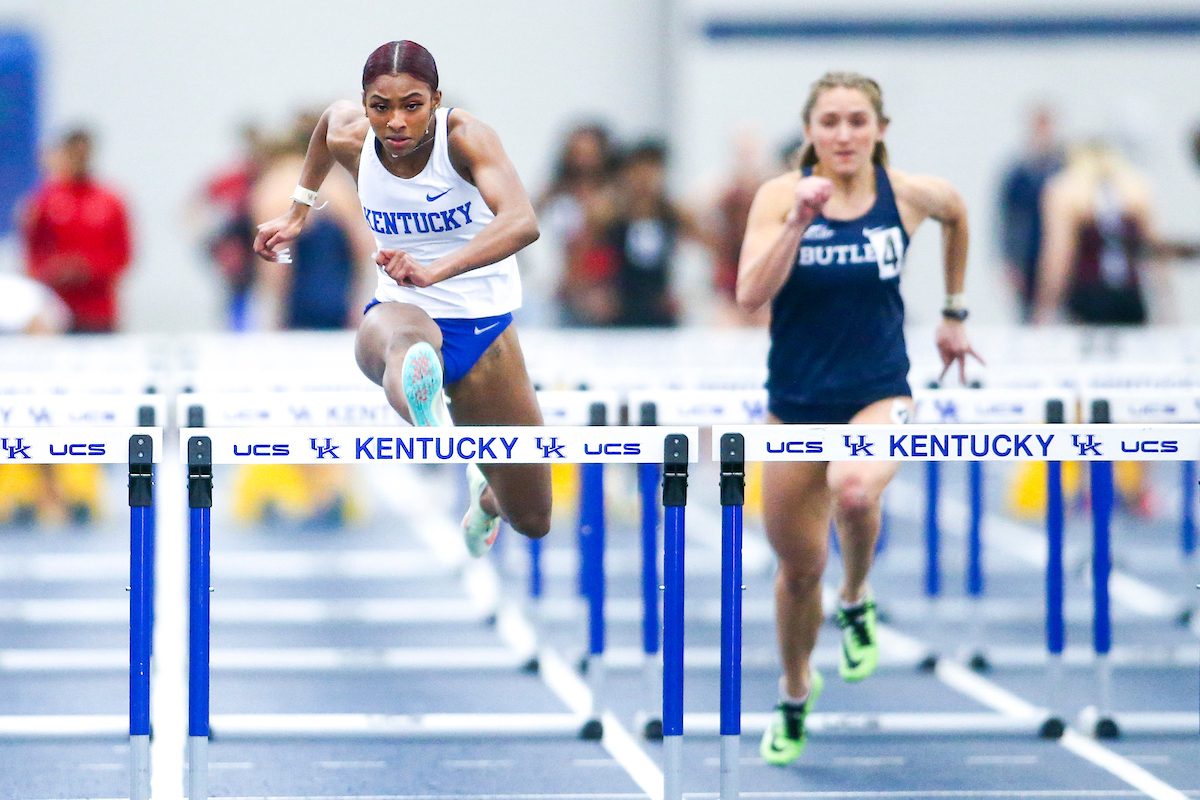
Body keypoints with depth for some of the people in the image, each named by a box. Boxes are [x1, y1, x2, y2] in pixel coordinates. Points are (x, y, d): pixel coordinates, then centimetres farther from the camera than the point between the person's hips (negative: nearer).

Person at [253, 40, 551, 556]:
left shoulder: (465, 137, -22)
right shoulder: (350, 138, -9)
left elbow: (523, 222, -40)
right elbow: (331, 115, 19)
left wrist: (436, 270, -55)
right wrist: (298, 211, 26)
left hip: (484, 324, 0)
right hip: (401, 310, 1)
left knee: (532, 522, 7)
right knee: (399, 339, -44)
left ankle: (483, 489, 47)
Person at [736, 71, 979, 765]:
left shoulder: (911, 194, -7)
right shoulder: (782, 195, -10)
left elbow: (957, 214, 18)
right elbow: (751, 294, -21)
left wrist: (954, 313, 22)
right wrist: (800, 220, -30)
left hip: (879, 397, -1)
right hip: (796, 404, 1)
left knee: (853, 488, -35)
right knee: (798, 568, 10)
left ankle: (857, 602, -2)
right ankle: (796, 695, 39)